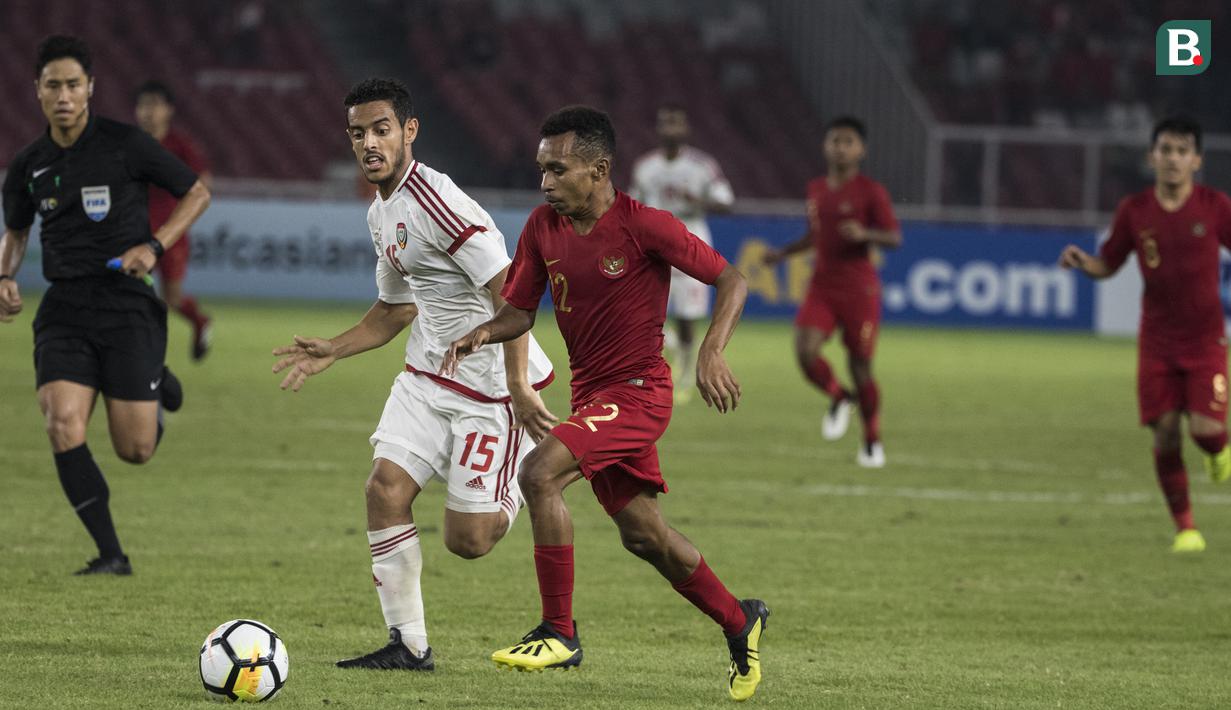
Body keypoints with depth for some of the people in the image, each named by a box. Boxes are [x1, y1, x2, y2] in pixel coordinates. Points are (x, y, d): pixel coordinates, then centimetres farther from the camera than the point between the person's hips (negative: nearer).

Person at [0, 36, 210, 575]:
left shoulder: (125, 145, -5)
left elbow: (197, 193, 4)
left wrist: (154, 246, -10)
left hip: (127, 305, -3)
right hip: (64, 312, 3)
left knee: (135, 450, -4)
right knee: (63, 424, -19)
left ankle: (156, 386, 34)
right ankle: (111, 554, -10)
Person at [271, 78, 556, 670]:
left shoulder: (439, 204, -22)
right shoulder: (381, 214, 10)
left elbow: (508, 293, -24)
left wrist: (518, 390, -28)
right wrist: (330, 352, 13)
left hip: (491, 386, -8)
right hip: (428, 375, 8)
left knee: (466, 540, -7)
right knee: (385, 487, -8)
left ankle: (524, 484, 26)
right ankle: (408, 646, 0)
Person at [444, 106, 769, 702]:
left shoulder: (643, 227, -17)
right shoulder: (543, 227, 1)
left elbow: (731, 280, -13)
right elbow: (519, 311, 8)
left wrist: (711, 351, -27)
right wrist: (482, 334, -13)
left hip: (638, 391, -8)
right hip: (591, 394, 8)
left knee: (539, 473, -25)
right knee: (642, 534, 15)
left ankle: (559, 633, -18)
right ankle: (739, 621, 36)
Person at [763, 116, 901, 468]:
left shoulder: (870, 192, -7)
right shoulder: (816, 189, 10)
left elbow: (895, 238, -9)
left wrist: (865, 234, -27)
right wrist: (784, 252, 12)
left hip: (859, 290, -4)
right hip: (821, 287, 4)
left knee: (860, 366, 1)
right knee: (805, 351, -17)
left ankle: (873, 441, 20)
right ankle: (839, 399, 14)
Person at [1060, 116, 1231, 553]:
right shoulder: (1135, 211, -1)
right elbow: (1108, 264, 9)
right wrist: (1082, 262, -13)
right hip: (1158, 340, 1)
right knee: (1165, 433, -4)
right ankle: (1185, 527, 12)